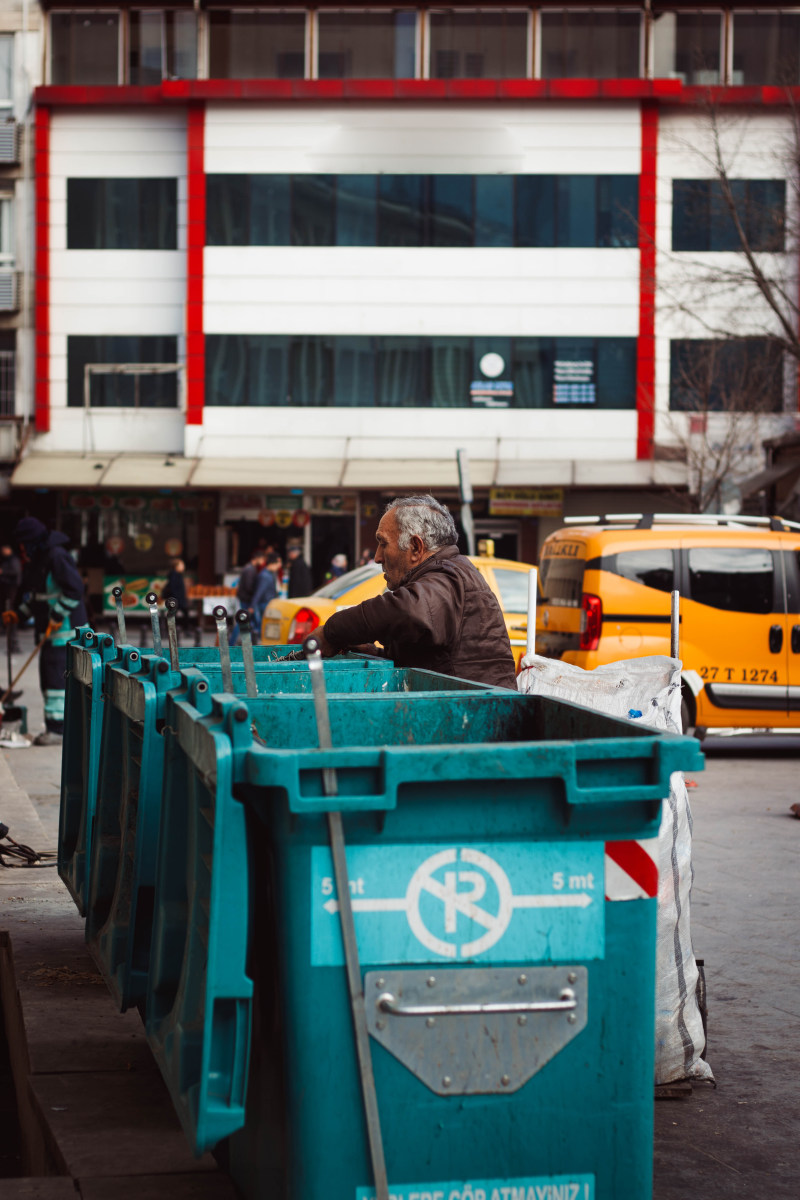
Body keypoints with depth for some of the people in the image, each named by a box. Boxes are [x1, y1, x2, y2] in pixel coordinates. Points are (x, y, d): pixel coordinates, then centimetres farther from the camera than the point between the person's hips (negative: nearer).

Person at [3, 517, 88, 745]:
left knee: (57, 674, -12)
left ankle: (57, 728, -10)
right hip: (48, 627, 10)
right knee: (47, 674, 11)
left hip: (65, 626, -10)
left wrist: (58, 616, -21)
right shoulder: (34, 561, 13)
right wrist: (18, 612, 12)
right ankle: (52, 726, 17)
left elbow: (75, 588, -22)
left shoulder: (57, 556, -17)